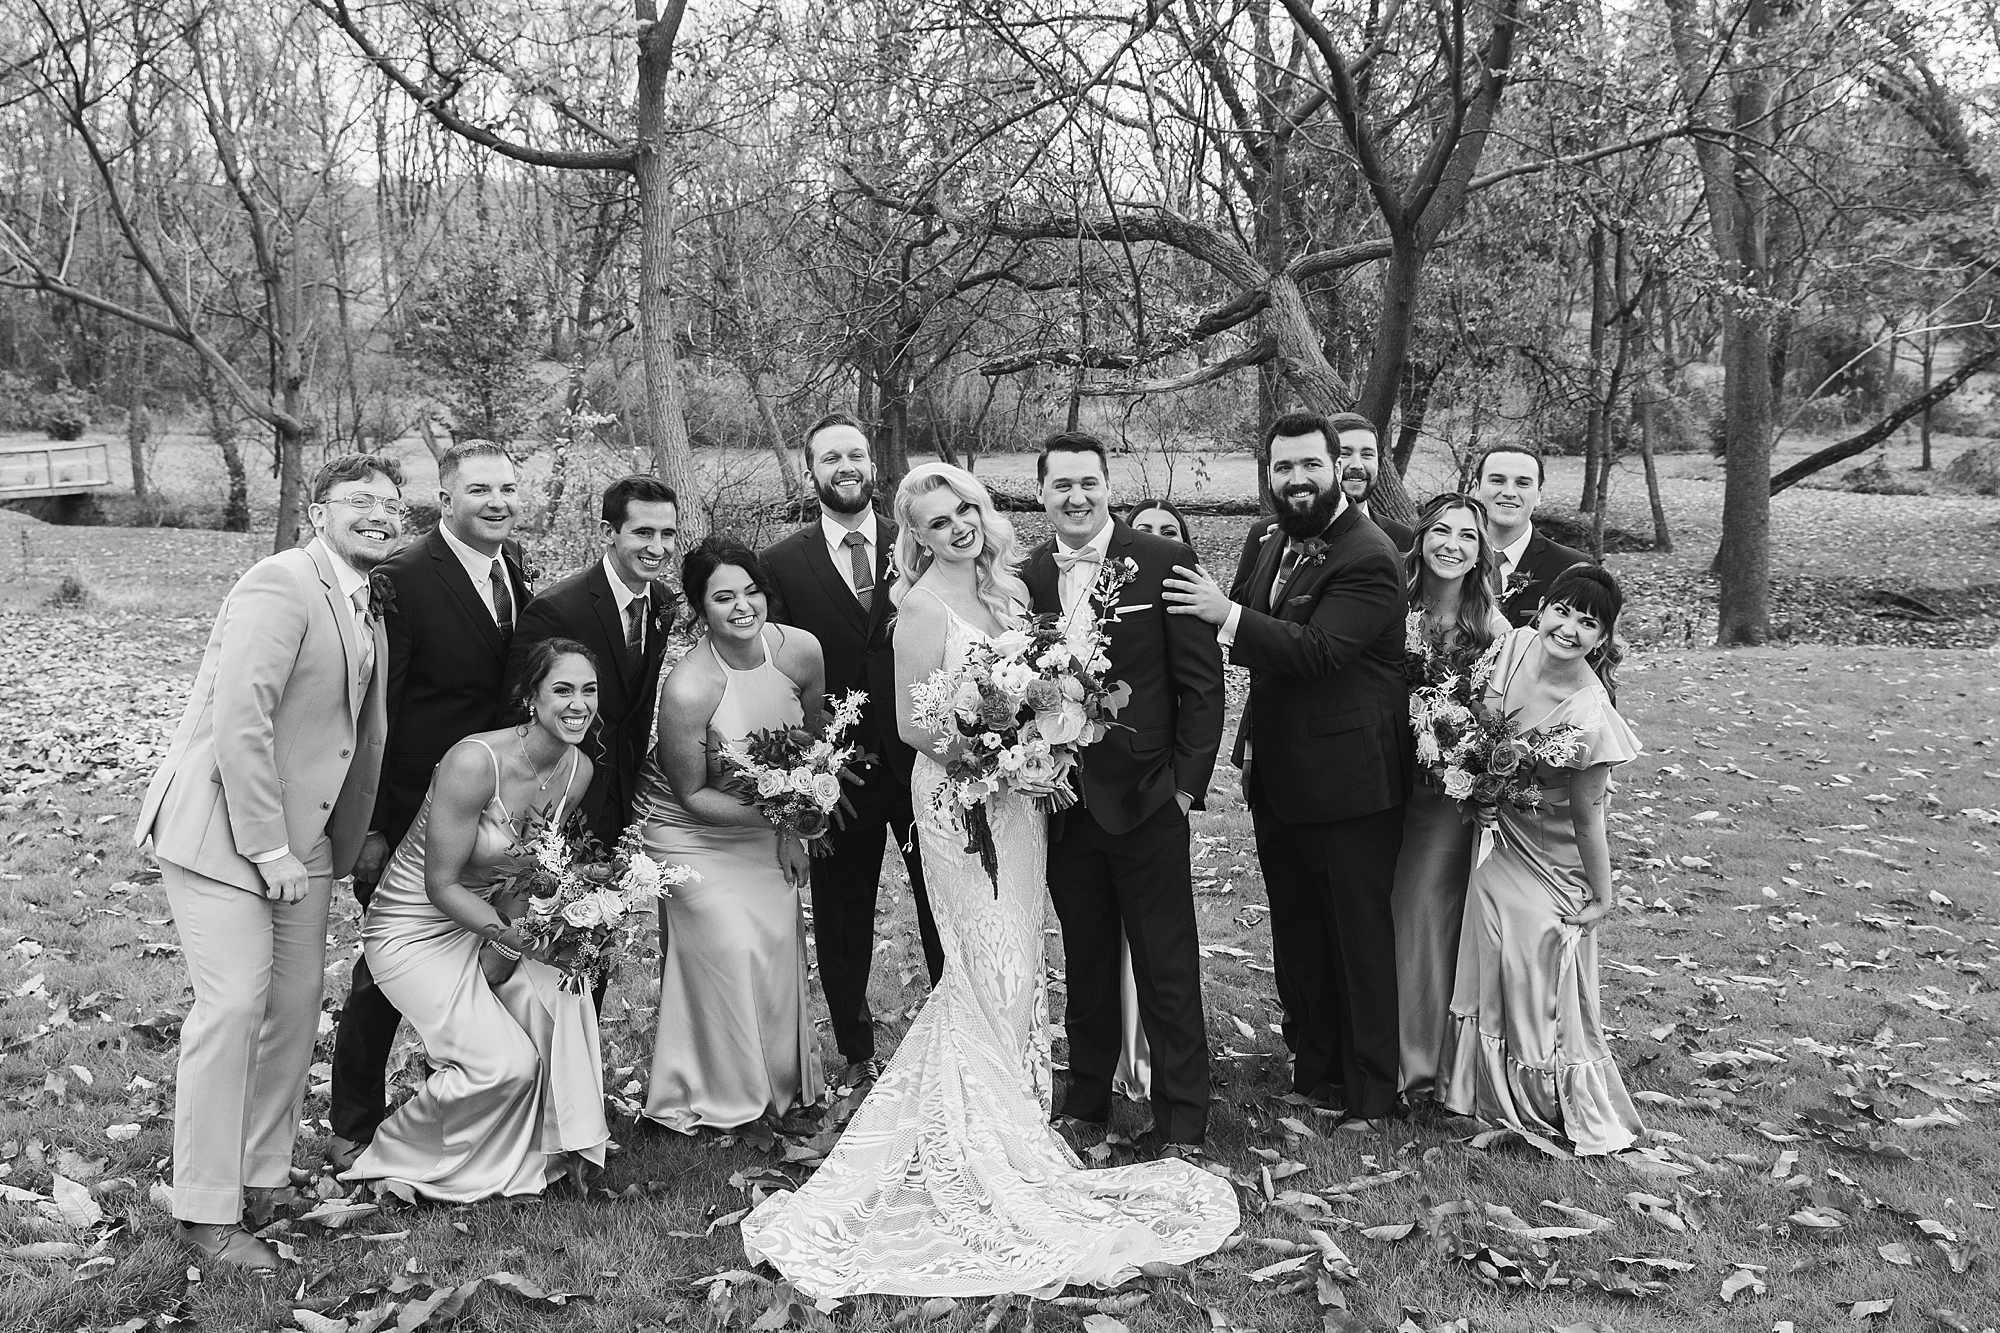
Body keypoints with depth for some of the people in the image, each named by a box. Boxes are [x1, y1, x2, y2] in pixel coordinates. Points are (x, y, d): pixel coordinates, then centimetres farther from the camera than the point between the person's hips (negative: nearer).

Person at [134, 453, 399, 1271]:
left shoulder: (367, 611, 12)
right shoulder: (280, 586, -16)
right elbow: (238, 719, -22)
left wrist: (349, 842, 14)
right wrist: (266, 847, -20)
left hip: (300, 836, 9)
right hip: (222, 829, -9)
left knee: (296, 1004, 11)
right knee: (232, 1005, -8)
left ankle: (264, 1179, 26)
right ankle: (205, 1211, 5)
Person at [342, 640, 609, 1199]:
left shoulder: (577, 769, -6)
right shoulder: (473, 762, -28)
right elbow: (440, 885, -21)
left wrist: (502, 949, -9)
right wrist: (506, 933, -32)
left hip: (490, 918, 6)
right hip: (415, 927, -6)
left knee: (566, 997, -21)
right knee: (505, 1063, -18)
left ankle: (552, 1152, -3)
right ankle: (391, 1157, 7)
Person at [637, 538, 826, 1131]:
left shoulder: (801, 650, -17)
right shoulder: (687, 689, -31)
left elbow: (815, 737, 2)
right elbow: (692, 795, -19)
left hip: (769, 821, 5)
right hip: (693, 829, -4)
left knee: (779, 941, 7)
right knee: (726, 948, -6)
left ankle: (780, 1078, 29)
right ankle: (722, 1093, 17)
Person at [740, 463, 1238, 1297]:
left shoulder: (1003, 589, 10)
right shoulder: (924, 606, -12)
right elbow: (911, 725, -11)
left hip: (1016, 796, 7)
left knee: (1013, 970, 12)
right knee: (990, 974, -2)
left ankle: (1011, 1118, 25)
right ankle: (985, 1157, 9)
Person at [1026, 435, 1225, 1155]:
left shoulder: (1166, 563, -4)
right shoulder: (1025, 575, 5)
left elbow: (1201, 682, -4)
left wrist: (1187, 781, -8)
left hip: (1145, 798, -3)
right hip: (1062, 800, 3)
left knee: (1168, 973, 3)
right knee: (1084, 962, 16)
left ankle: (1183, 1127, 15)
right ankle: (1087, 1104, 31)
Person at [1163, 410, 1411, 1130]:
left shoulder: (1368, 559, -17)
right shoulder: (1266, 539, 8)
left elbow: (1318, 649, -27)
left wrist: (1228, 614, -32)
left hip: (1349, 780, -8)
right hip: (1276, 773, 8)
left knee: (1361, 937, 5)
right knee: (1295, 932, 19)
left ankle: (1370, 1093, 18)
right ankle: (1312, 1064, 34)